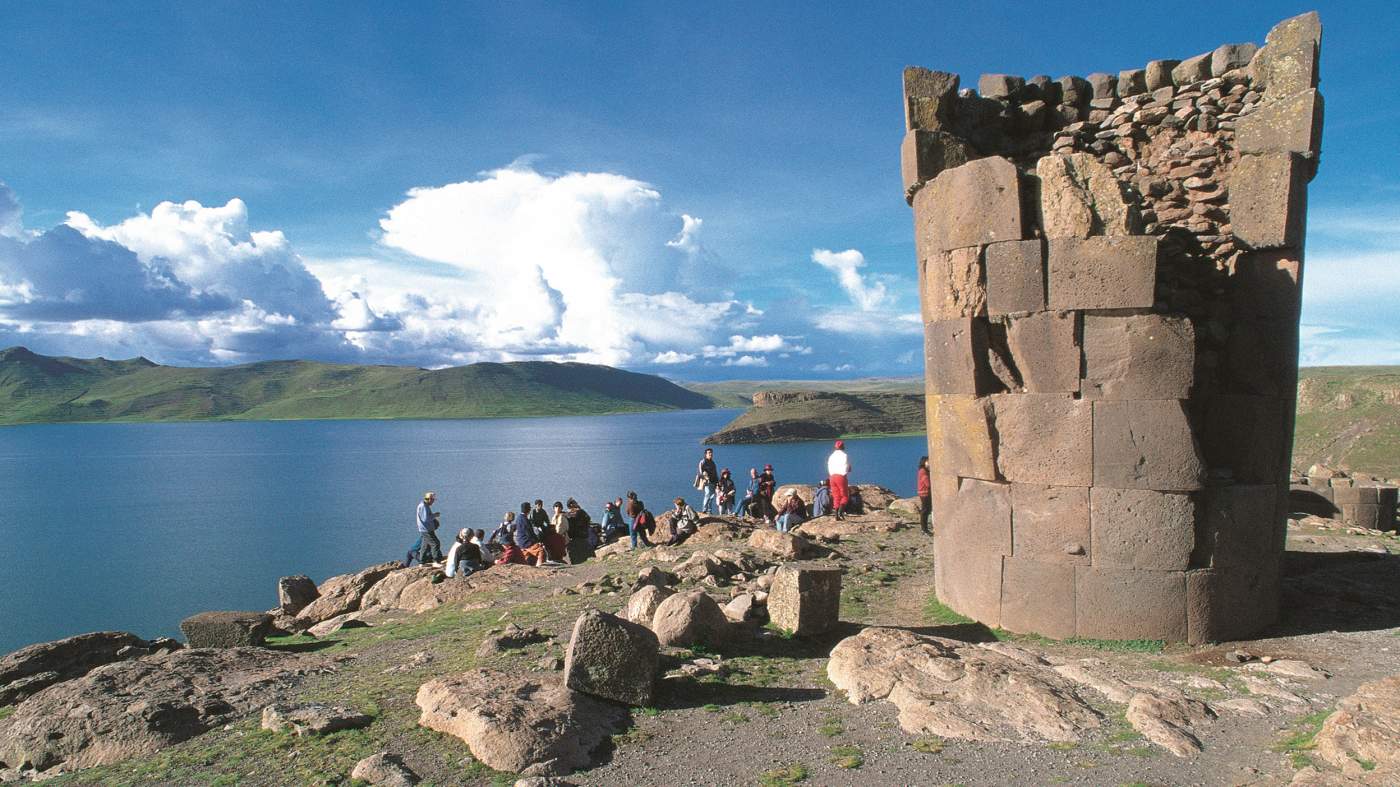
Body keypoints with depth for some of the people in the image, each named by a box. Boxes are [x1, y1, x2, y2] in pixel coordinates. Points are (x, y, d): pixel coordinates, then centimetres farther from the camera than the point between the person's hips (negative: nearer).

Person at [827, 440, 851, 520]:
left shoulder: (831, 456, 14)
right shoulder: (845, 456, -5)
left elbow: (829, 470, 13)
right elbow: (848, 469, -6)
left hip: (833, 477, 6)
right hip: (841, 477, -6)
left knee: (836, 497, 10)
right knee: (844, 496, 1)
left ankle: (837, 515, 5)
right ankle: (840, 511, -20)